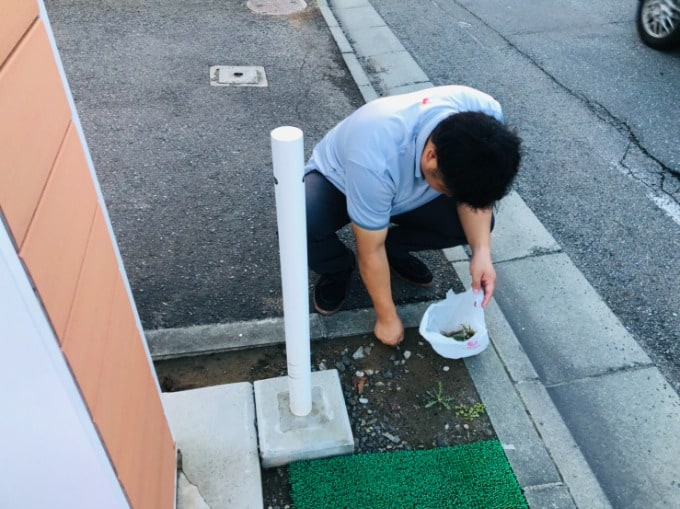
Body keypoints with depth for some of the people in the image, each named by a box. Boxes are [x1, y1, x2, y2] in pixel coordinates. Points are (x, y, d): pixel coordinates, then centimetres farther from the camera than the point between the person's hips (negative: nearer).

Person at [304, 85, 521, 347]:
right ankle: (339, 267, 0)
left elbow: (475, 189, -14)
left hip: (408, 190, 4)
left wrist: (482, 251, -29)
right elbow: (371, 251, -29)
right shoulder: (375, 161, -44)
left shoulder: (485, 113, -30)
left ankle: (393, 248, 9)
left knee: (479, 224, -16)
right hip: (337, 180, -4)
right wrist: (387, 317, -18)